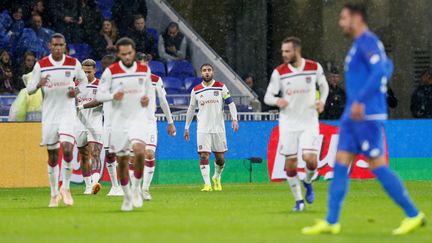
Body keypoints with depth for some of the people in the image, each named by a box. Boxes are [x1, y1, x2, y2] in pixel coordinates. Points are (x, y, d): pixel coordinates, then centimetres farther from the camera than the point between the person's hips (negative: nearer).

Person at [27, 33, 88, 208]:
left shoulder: (74, 64, -2)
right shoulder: (41, 65, -3)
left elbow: (83, 79, 15)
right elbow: (29, 89, 0)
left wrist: (77, 90, -6)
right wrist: (39, 85, -22)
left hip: (67, 113, -1)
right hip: (49, 114, 1)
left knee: (67, 149, -18)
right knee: (52, 155, 7)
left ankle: (66, 188, 0)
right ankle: (54, 194, 20)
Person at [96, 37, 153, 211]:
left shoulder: (144, 70, 5)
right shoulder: (111, 71, -3)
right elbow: (99, 95, -2)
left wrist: (148, 98, -3)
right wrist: (113, 96, -22)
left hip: (138, 119, 0)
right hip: (119, 120, 0)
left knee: (139, 151, -25)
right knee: (122, 160, 4)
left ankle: (136, 187, -4)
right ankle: (127, 196, 23)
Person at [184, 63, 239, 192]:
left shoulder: (221, 87, 2)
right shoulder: (196, 90, 6)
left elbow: (230, 103, 1)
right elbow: (191, 109, 15)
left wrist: (234, 119, -13)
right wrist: (186, 128, 15)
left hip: (218, 127, 0)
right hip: (203, 129, 0)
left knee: (220, 158, 5)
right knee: (204, 156, -11)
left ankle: (217, 178, 31)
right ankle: (207, 184, -11)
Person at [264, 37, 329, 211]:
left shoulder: (315, 67, -4)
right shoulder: (279, 72, -5)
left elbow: (324, 86, 14)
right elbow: (268, 97, -3)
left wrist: (322, 101, -5)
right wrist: (277, 101, -25)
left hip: (309, 121, -1)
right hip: (288, 123, 1)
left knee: (310, 158, -17)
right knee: (290, 163, 0)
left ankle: (308, 183, 17)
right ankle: (299, 201, 15)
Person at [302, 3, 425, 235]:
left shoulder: (367, 42, -12)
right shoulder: (361, 44, 18)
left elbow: (380, 71, -26)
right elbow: (387, 67, 31)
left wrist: (360, 101, -28)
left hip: (367, 116, -10)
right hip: (353, 116, 10)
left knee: (378, 167, -7)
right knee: (340, 164, 5)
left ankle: (414, 215, 0)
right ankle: (331, 222, 5)